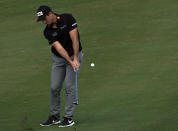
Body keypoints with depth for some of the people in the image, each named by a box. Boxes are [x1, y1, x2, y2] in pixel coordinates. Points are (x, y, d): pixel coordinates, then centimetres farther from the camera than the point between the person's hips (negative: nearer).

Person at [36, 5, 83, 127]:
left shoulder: (68, 19, -16)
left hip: (74, 55, -4)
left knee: (69, 86, -9)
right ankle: (55, 117, 13)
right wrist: (70, 62, -29)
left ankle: (69, 118, -4)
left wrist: (75, 59, -24)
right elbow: (59, 48, -18)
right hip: (58, 58, 4)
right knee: (54, 87, 1)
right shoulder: (48, 31, -8)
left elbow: (74, 39, -20)